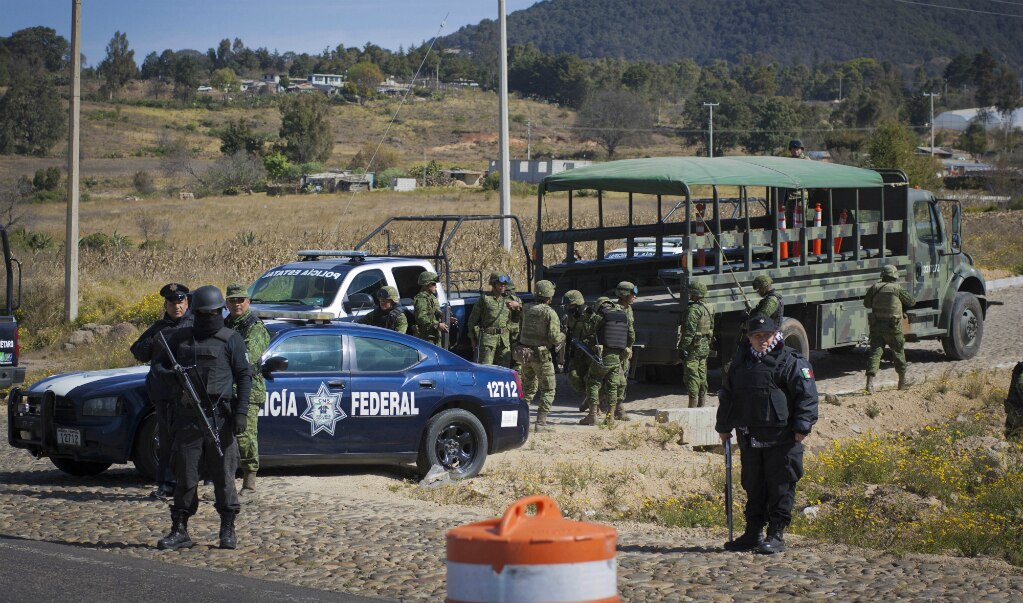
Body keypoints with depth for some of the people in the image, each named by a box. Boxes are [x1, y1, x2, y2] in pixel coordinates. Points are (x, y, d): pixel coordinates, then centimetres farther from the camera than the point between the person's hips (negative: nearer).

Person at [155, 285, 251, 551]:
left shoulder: (231, 339, 3)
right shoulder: (180, 338, 12)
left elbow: (244, 377, 0)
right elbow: (159, 367, 15)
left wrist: (241, 412, -10)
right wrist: (170, 373, -10)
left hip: (220, 418, -3)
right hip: (187, 417, 3)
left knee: (223, 475, 1)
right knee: (185, 476, 3)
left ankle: (228, 531, 10)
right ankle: (179, 531, 8)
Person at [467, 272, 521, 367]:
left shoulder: (507, 300, 12)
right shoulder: (485, 298, -1)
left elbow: (515, 320, 19)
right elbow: (472, 319, 3)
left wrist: (518, 306, 1)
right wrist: (473, 340, 3)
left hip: (504, 339, 5)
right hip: (487, 337, -5)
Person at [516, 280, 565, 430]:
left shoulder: (528, 310, 6)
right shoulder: (550, 313, -13)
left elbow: (525, 332, 11)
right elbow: (554, 338, -17)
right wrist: (563, 337, 3)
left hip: (525, 354, 6)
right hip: (541, 355, -6)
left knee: (528, 388, 19)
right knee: (548, 390, 4)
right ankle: (541, 422, -5)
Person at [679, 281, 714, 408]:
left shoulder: (694, 309, -16)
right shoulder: (707, 309, 13)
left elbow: (690, 330, -22)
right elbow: (711, 329, 19)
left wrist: (684, 347, -21)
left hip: (694, 348, -9)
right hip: (704, 348, 9)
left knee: (692, 376, -7)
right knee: (702, 377, 14)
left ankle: (693, 405, -8)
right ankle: (702, 404, 18)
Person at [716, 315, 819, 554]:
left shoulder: (791, 362, -4)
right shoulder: (741, 361, 14)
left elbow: (807, 395, -8)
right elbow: (727, 395, 23)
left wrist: (802, 426, -15)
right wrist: (723, 426, 21)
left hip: (781, 438, -6)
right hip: (749, 438, 6)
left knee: (780, 487, -3)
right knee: (753, 486, 12)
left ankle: (776, 535, 3)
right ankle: (753, 533, 21)